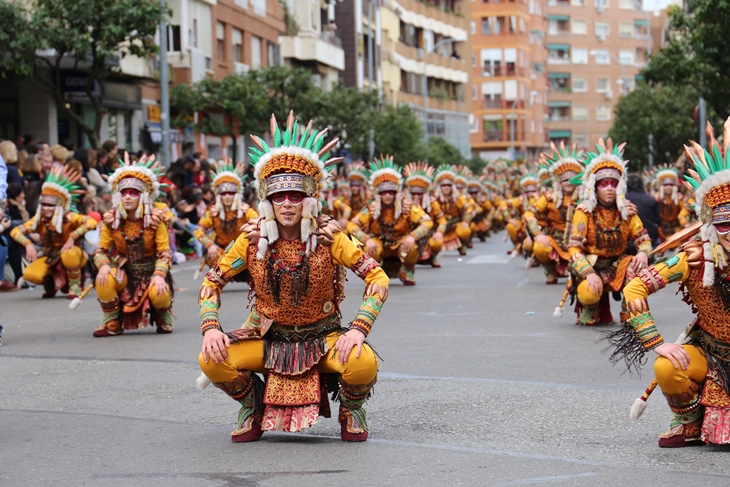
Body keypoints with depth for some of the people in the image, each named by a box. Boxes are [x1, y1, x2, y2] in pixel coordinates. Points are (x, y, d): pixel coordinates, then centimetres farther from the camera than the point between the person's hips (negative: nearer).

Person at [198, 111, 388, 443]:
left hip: (323, 337, -2)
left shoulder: (328, 237, -11)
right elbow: (212, 282, 0)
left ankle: (351, 409, 5)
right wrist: (210, 329, -18)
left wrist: (359, 329, -25)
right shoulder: (253, 239, -7)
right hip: (269, 339, 2)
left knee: (364, 364, -33)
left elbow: (377, 277, -11)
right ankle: (254, 407, 8)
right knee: (211, 360, -24)